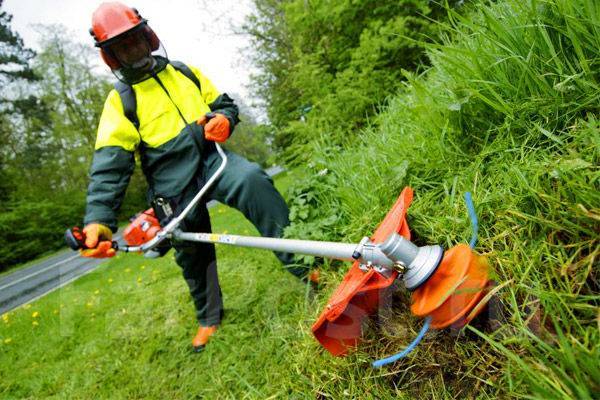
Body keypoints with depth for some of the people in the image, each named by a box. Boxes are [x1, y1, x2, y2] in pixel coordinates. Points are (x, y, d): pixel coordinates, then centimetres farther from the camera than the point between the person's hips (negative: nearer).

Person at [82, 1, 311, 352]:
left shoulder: (185, 73, 11)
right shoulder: (120, 102, 1)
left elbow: (224, 103, 18)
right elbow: (108, 169, -9)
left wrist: (224, 119, -9)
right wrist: (98, 221, -23)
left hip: (212, 159, 1)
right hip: (175, 185, 0)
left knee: (253, 179, -32)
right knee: (193, 254, 8)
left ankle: (305, 265, -28)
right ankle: (209, 317, 34)